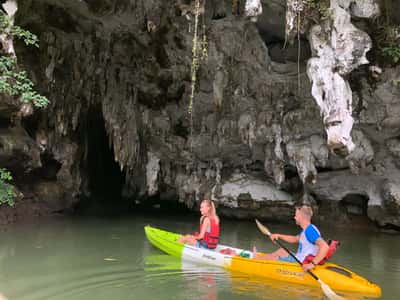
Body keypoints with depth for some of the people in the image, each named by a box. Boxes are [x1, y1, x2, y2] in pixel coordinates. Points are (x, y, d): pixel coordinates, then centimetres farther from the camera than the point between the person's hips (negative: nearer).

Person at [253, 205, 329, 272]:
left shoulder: (310, 230, -25)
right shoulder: (306, 229, 8)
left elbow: (325, 246, -37)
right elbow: (295, 239, 26)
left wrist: (313, 264, -39)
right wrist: (279, 236, 15)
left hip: (301, 265, -10)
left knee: (273, 258, 5)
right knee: (281, 251, 25)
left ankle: (255, 258, 31)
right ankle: (257, 256, 36)